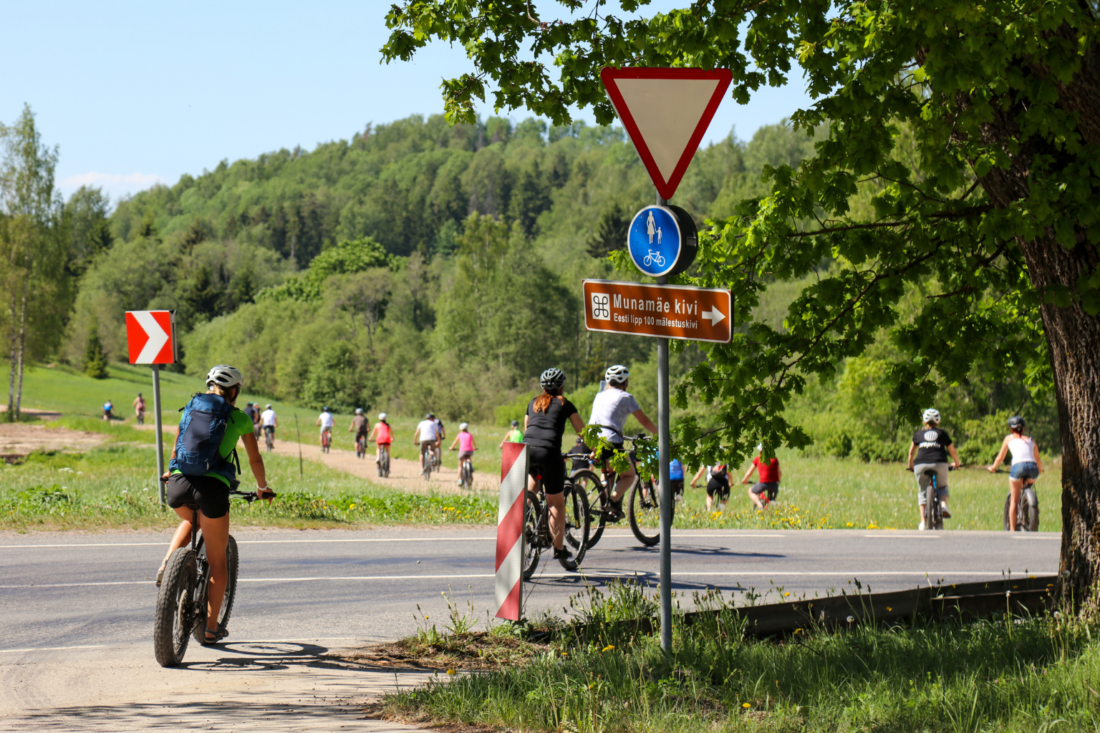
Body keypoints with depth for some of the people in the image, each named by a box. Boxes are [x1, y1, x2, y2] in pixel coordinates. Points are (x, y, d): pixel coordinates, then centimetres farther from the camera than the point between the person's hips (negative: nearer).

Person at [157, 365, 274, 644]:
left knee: (189, 521, 39)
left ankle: (167, 564, 12)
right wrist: (262, 487, 38)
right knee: (217, 562, 12)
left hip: (179, 482, 3)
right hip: (213, 485, -3)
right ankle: (211, 628, 15)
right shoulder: (239, 418, 11)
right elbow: (255, 459, 20)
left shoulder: (191, 408, 19)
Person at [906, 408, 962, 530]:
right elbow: (953, 451, 18)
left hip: (921, 465, 1)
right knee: (942, 487, 25)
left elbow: (911, 452, 26)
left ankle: (922, 522, 3)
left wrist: (910, 466, 40)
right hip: (939, 464, -1)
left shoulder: (918, 434, 18)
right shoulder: (942, 433, 15)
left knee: (922, 493, 13)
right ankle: (944, 504, -5)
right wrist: (957, 464, 34)